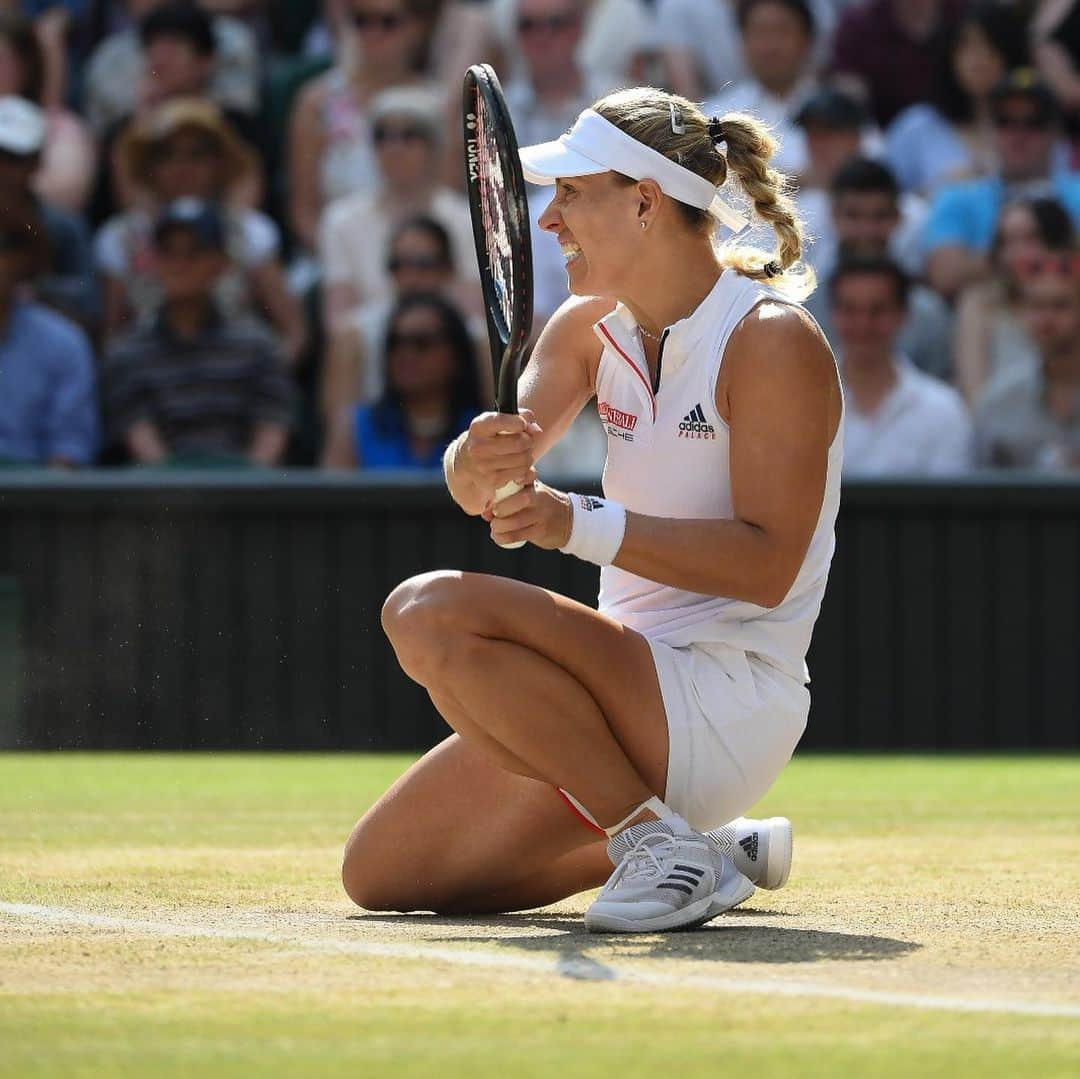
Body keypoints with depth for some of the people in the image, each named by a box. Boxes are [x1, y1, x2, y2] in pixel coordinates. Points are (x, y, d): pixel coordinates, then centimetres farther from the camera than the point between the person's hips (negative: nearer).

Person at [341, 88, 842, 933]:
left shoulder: (772, 340, -14)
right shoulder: (590, 325, 8)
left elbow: (768, 565, -21)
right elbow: (478, 484, -4)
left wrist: (584, 526, -30)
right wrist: (482, 464, -29)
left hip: (729, 704, -9)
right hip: (632, 688, 9)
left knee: (431, 612, -27)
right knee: (381, 876, 9)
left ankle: (661, 842, -21)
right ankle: (719, 846, 19)